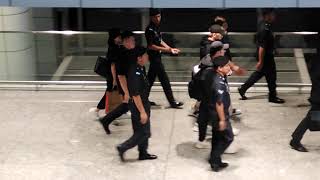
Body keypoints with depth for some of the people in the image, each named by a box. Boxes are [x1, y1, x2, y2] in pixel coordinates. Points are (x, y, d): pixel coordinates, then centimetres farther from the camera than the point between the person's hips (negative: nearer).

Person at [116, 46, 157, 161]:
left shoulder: (141, 69, 3)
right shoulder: (135, 74, -28)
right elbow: (135, 95, -26)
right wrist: (142, 112, -23)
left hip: (144, 104, 9)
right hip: (138, 106, -9)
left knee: (144, 131, 18)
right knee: (144, 133, 1)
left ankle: (143, 153, 31)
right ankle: (122, 148, 10)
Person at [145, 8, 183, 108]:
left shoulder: (157, 27, 10)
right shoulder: (150, 29, -16)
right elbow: (150, 46, -19)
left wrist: (171, 49, 8)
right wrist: (164, 49, -23)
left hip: (157, 56, 9)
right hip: (154, 56, -9)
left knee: (151, 78, 15)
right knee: (164, 80, -6)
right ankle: (172, 102, -1)